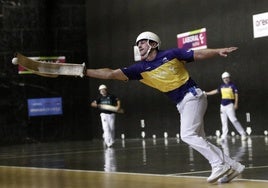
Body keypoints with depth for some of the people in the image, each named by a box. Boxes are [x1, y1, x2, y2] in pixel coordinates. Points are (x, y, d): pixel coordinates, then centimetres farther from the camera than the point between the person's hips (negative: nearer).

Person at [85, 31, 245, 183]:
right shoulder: (141, 68, 4)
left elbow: (199, 55, -3)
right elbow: (111, 74, 1)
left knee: (188, 135, -18)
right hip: (182, 105, 6)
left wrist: (218, 51, -16)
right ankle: (233, 166, 11)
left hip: (193, 96, -6)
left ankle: (220, 165, -14)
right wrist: (85, 71, -5)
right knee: (198, 140, 3)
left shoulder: (171, 54, -6)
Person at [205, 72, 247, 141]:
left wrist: (236, 104, -16)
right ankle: (224, 136, 9)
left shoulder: (232, 85, -4)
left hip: (229, 105, -6)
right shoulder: (222, 86, 12)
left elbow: (236, 95, -7)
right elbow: (216, 91, 23)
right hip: (222, 105, 6)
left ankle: (243, 134, -13)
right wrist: (207, 93, 24)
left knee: (233, 119, -16)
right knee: (224, 121, 6)